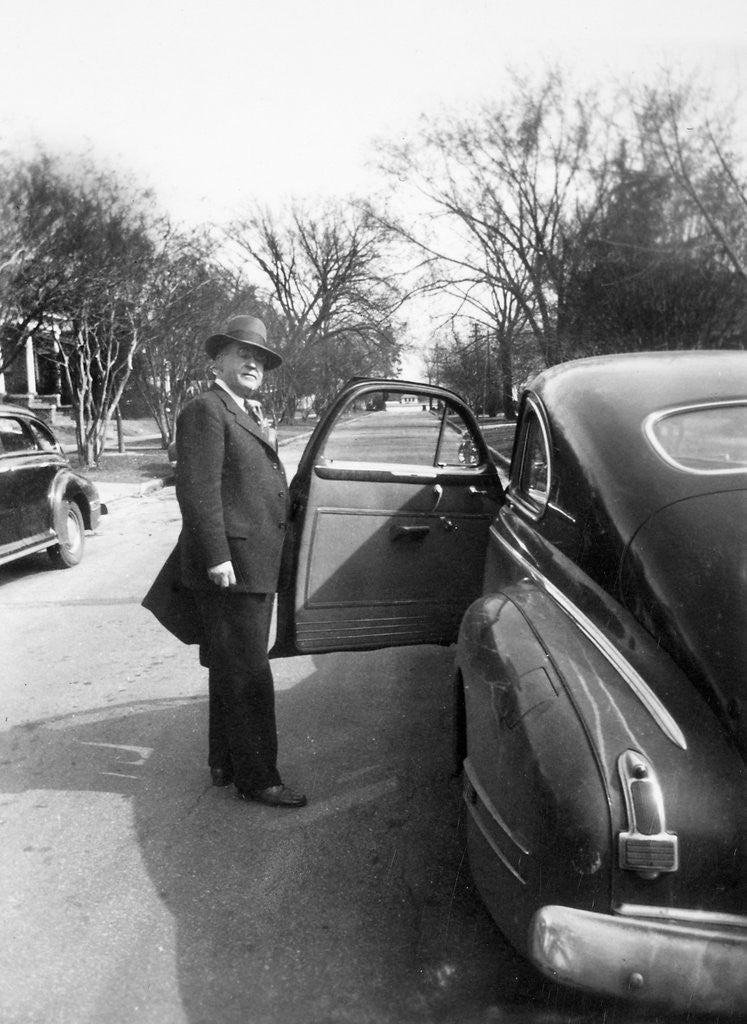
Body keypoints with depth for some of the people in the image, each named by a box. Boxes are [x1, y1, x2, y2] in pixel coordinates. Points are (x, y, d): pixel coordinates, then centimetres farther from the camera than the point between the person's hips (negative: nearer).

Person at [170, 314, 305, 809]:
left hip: (256, 566, 10)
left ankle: (226, 763, 31)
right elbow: (198, 489, -19)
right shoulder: (206, 410, -11)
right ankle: (257, 778, 8)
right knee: (248, 675, -3)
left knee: (233, 671, 18)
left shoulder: (250, 415, 19)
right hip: (231, 565, -10)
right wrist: (217, 557, -23)